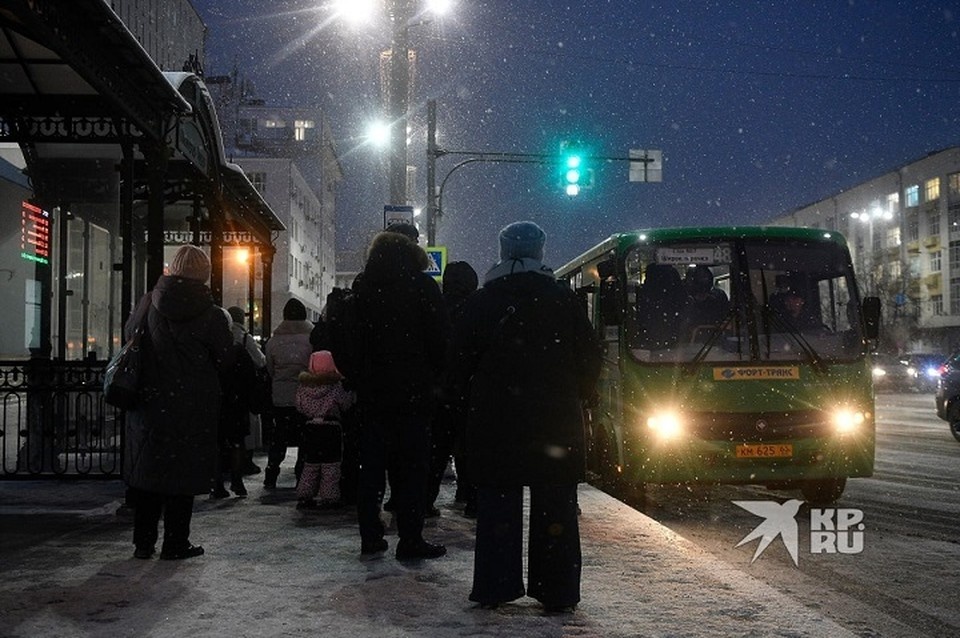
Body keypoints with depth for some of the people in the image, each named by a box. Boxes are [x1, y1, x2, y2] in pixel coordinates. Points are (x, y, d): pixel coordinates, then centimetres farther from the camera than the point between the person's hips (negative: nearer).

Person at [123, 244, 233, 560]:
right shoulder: (211, 315, -12)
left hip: (149, 402, 3)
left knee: (147, 471, 12)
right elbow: (224, 359, -3)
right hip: (193, 409, -3)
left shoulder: (149, 303, -3)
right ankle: (175, 543, 8)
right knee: (183, 474, 5)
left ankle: (143, 542, 17)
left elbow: (129, 334, 11)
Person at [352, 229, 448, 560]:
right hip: (413, 392, -4)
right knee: (411, 467, 0)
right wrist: (434, 377, 6)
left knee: (371, 464, 10)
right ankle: (410, 539, -1)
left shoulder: (361, 287, 7)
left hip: (370, 392, 4)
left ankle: (370, 536, 12)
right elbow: (439, 340, -5)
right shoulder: (423, 286, -4)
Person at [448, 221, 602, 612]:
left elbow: (459, 360, 3)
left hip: (495, 420, 0)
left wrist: (476, 399, 18)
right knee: (555, 506, 5)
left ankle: (494, 588, 6)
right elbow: (590, 359, 4)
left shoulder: (482, 301, 1)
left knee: (498, 504, 6)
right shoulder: (564, 300, 2)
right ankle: (557, 593, 7)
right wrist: (575, 398, 18)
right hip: (557, 419, 0)